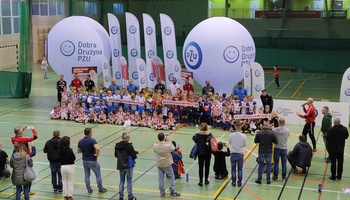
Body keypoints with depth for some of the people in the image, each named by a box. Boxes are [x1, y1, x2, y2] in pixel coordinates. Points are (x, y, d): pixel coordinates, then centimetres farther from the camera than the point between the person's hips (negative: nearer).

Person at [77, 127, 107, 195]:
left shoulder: (80, 141, -2)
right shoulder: (92, 140, -20)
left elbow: (79, 151, 10)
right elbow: (97, 148, -35)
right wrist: (97, 155, -19)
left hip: (84, 161, 5)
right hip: (92, 161, -5)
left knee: (87, 175, 14)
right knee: (98, 175, 10)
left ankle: (89, 190, 18)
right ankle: (100, 189, 20)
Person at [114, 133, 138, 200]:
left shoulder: (117, 145, 1)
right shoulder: (129, 146, -16)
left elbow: (116, 155, 12)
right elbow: (134, 156, -14)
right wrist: (135, 156, 7)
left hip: (120, 166, 5)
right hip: (128, 166, -5)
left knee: (121, 181, 14)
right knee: (129, 181, 5)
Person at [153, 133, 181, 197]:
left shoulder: (155, 146, -14)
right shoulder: (168, 146, -24)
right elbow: (173, 148, -3)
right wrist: (169, 141, 3)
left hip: (159, 165, 3)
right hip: (167, 164, -3)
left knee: (161, 178, 12)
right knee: (171, 176, 12)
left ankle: (162, 192, 18)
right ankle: (172, 192, 13)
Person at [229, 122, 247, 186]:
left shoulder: (231, 135, -10)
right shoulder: (243, 136, -13)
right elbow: (245, 145, 0)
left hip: (233, 153, 1)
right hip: (240, 153, -1)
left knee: (233, 168, 13)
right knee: (240, 168, 11)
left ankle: (233, 182, 16)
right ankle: (239, 182, 13)